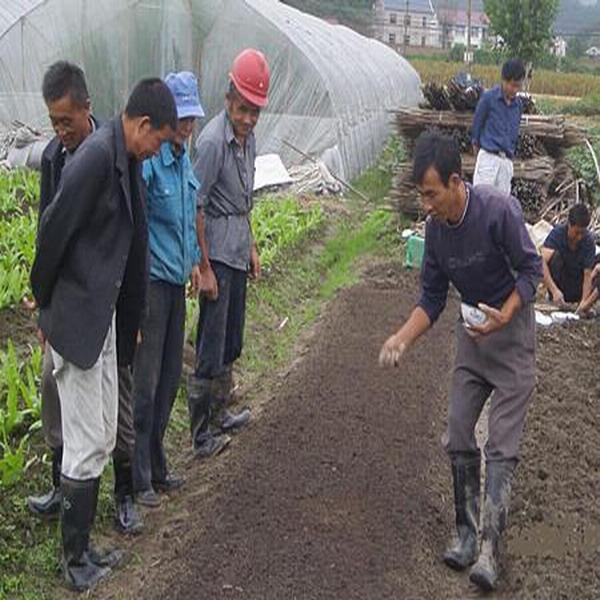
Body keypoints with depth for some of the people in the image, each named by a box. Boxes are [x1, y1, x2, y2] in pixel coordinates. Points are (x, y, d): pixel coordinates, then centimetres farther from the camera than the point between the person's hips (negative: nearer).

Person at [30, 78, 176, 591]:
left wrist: (131, 318, 18)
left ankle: (83, 548, 29)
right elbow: (54, 229, -19)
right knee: (86, 446, 0)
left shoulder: (127, 160, 10)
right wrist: (45, 301, -5)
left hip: (104, 316, 9)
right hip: (78, 319, -9)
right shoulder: (97, 156, -20)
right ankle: (76, 562, 16)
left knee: (102, 438, 16)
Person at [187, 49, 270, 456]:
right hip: (216, 255, -9)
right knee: (211, 348, -2)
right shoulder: (213, 141, -18)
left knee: (231, 344, 18)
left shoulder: (249, 138, 9)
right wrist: (204, 269, -18)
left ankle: (220, 414, 34)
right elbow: (195, 209, -18)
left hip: (238, 253, 9)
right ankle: (200, 433, 8)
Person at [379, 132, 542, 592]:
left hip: (512, 332, -6)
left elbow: (531, 269, -14)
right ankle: (467, 532, 20)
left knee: (502, 447, -8)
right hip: (472, 334, 6)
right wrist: (402, 339, -14)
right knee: (458, 439, 6)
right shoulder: (436, 228, -6)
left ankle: (490, 548, -4)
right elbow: (432, 298, 0)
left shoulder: (499, 210, -25)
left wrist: (503, 317, -27)